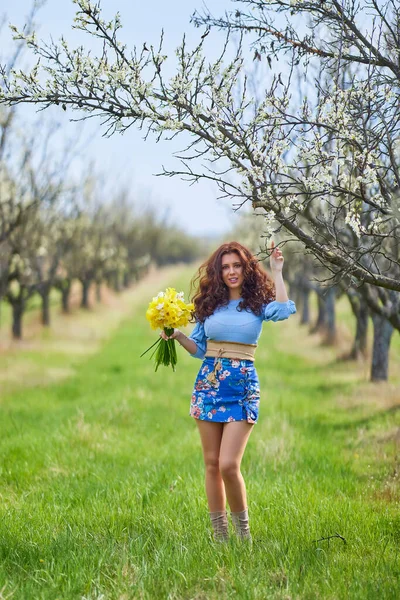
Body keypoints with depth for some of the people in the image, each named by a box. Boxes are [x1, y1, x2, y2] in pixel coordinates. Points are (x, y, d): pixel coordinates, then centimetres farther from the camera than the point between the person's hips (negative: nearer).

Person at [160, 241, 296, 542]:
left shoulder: (258, 304, 2)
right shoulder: (209, 305, 10)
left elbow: (285, 310, -20)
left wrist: (277, 271, -12)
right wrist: (177, 335, -1)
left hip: (242, 386, -4)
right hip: (209, 383, 4)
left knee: (229, 465, -13)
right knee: (212, 463, 5)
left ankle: (243, 532, 7)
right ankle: (220, 534, 16)